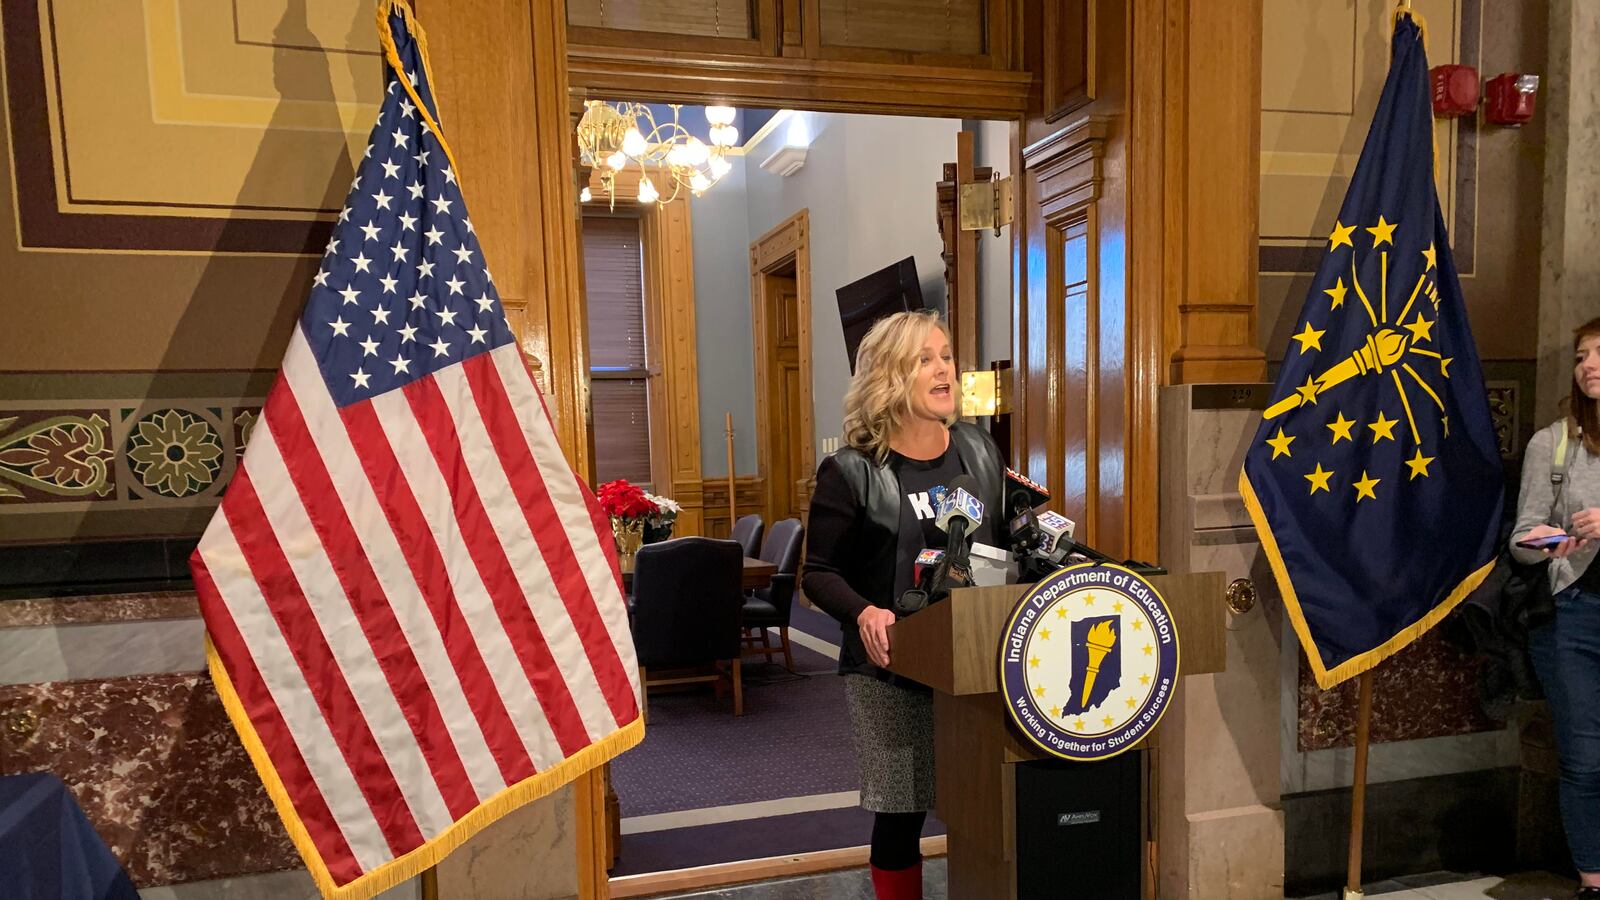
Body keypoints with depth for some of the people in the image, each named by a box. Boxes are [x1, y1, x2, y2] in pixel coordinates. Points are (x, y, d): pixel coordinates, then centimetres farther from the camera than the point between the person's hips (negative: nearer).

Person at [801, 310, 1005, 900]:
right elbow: (818, 571, -7)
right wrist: (864, 613, -23)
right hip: (888, 668, -4)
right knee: (900, 815, 5)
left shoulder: (979, 451, 6)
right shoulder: (850, 471, -9)